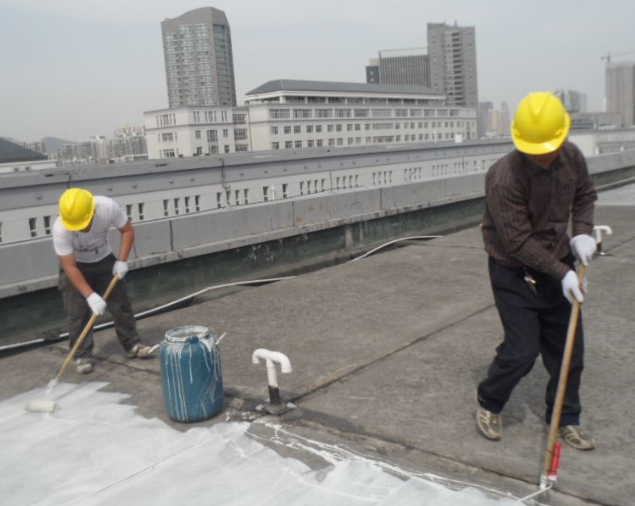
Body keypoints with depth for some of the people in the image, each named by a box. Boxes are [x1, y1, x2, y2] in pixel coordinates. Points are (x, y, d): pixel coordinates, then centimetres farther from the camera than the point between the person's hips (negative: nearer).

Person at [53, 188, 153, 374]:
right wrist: (90, 295, -36)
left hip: (104, 260, 2)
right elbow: (70, 267, -31)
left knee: (121, 304, 3)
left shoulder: (108, 207, -32)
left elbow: (127, 230, -14)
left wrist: (122, 261, -21)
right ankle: (82, 355, 8)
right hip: (75, 266, -2)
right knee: (78, 313, -5)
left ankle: (132, 345, 17)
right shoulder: (60, 229, -35)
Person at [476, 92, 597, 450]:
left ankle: (566, 418, 29)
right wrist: (562, 273, -24)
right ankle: (489, 404, 24)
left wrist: (583, 232, -5)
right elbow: (519, 243, -24)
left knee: (569, 347, 10)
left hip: (558, 262, 6)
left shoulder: (572, 156, -8)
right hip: (515, 272, -6)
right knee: (522, 351, -5)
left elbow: (585, 194, 12)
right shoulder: (505, 179, -27)